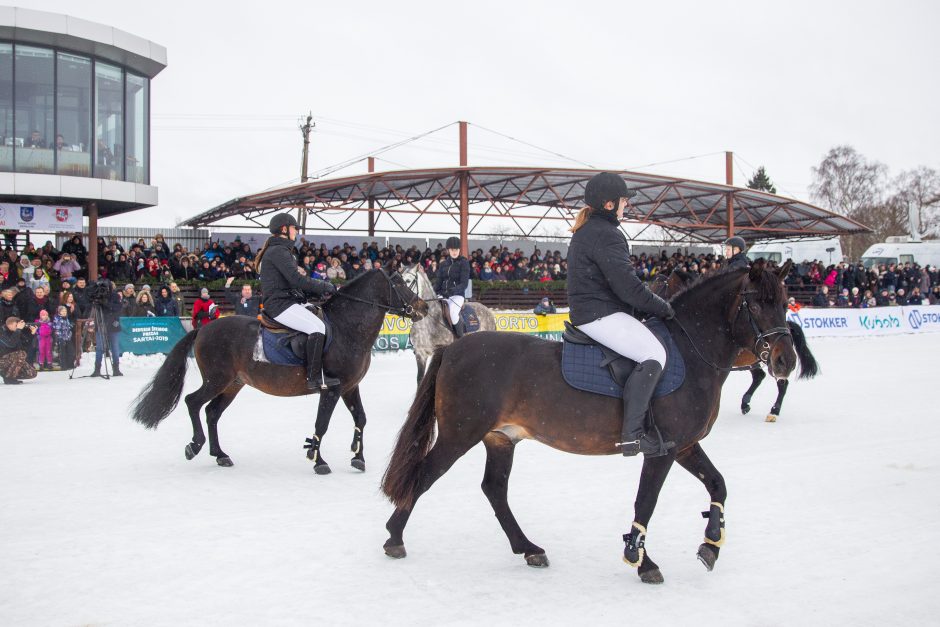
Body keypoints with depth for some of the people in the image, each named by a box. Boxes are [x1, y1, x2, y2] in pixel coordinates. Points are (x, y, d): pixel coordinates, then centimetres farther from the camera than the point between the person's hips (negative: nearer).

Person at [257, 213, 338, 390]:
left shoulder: (282, 251, 22)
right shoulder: (278, 251, -11)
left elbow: (293, 282, 20)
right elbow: (297, 280, -21)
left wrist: (320, 289, 8)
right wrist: (324, 287, -11)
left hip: (287, 302, 11)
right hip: (280, 304, -11)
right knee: (318, 327, -25)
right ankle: (314, 377, -25)